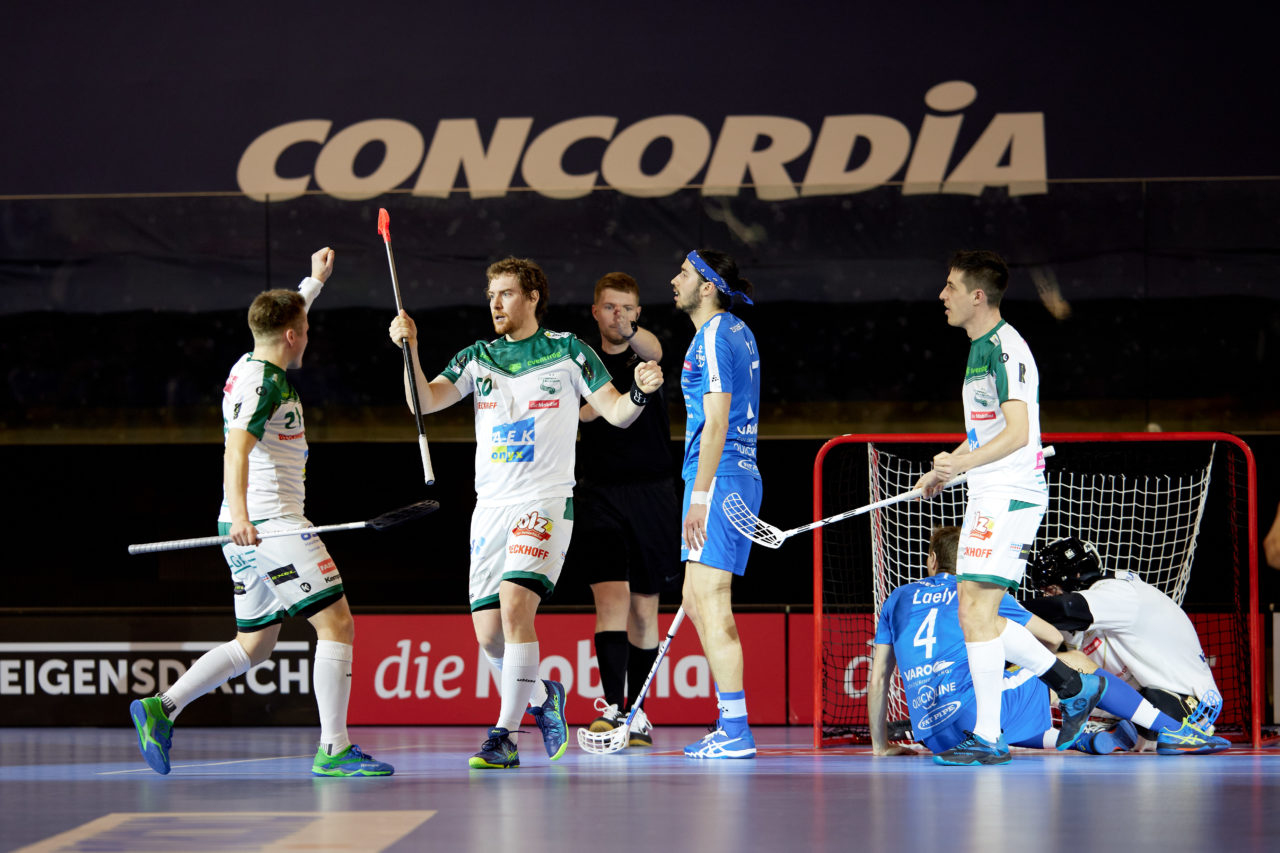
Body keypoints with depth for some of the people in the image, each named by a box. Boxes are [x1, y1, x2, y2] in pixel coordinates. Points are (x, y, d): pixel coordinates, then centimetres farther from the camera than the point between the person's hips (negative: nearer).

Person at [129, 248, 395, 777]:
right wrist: (240, 515, -40)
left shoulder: (252, 368, 17)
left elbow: (285, 321, 40)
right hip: (273, 526, -10)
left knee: (255, 645, 15)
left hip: (251, 530, 10)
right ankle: (333, 750, -14)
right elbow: (237, 449, -27)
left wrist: (315, 281, 54)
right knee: (337, 624, -10)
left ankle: (161, 709, 9)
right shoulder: (265, 381, -12)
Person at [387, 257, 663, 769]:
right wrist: (410, 349, -15)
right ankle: (542, 698, 30)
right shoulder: (477, 358, 12)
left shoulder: (568, 352, 3)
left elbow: (617, 413, 0)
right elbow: (424, 401, 0)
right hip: (491, 508, 5)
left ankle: (504, 735, -19)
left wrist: (641, 392, -22)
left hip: (546, 502, -4)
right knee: (488, 634, 1)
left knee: (515, 606, -23)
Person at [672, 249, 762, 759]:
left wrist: (700, 496, -19)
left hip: (717, 479, -10)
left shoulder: (714, 338, -11)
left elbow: (716, 422, -17)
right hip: (741, 476, 10)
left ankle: (735, 732, -12)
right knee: (698, 604, 13)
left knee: (711, 605, -10)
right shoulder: (738, 333, 18)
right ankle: (731, 727, 14)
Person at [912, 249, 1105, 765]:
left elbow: (1017, 433, -22)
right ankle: (1074, 688, 22)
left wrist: (961, 464, -30)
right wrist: (945, 468, 19)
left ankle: (987, 738, -11)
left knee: (975, 611, -13)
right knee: (979, 617, 11)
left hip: (1010, 494, -10)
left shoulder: (1006, 348, -13)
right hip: (987, 496, 10)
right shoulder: (979, 349, 18)